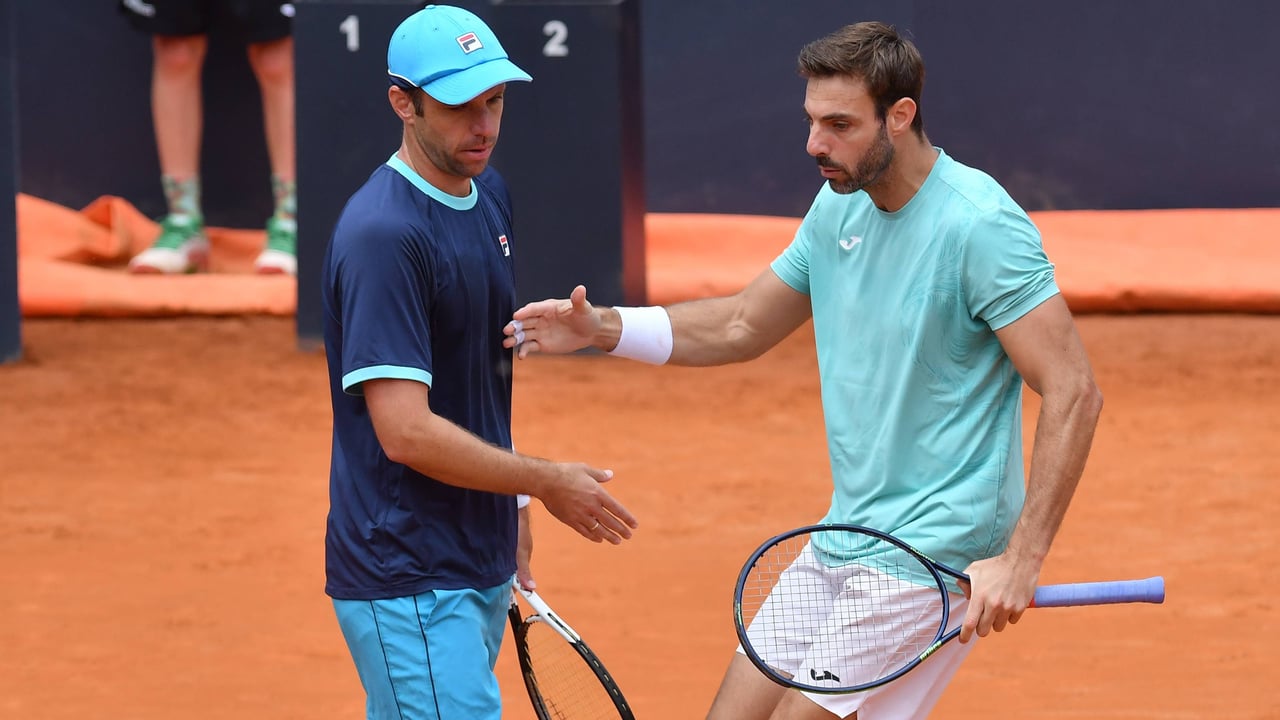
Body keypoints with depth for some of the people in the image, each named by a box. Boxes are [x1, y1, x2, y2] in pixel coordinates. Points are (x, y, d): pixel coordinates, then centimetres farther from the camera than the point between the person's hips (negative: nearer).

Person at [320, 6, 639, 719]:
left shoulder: (490, 194, 10)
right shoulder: (383, 235, -19)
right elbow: (405, 432, -24)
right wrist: (547, 483, -15)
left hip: (480, 565, 9)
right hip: (408, 583, -9)